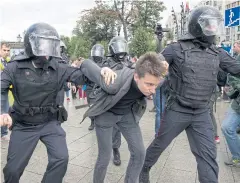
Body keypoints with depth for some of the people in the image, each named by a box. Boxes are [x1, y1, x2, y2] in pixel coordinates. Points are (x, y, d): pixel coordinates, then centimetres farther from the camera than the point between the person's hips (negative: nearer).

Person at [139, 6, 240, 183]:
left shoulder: (217, 53, 4)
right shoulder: (177, 49, -11)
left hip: (202, 114, 4)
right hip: (177, 111, -3)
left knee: (208, 156, 4)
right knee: (159, 144, 15)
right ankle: (144, 168, 42)